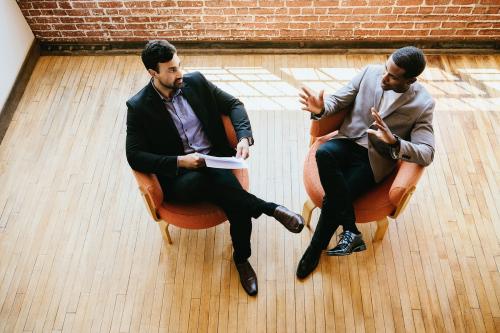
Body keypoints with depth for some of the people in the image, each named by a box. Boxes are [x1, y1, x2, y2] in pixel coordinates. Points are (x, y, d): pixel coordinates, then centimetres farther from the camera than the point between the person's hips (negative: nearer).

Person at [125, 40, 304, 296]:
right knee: (197, 182, -38)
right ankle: (272, 209, -27)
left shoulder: (195, 81, 3)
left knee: (235, 201, -30)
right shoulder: (139, 107, -4)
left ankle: (241, 259, -4)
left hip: (215, 160, 2)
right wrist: (179, 161, -20)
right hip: (178, 174, -2)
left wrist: (244, 137, -12)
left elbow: (233, 104, 8)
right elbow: (135, 156, -7)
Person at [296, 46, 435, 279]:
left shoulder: (423, 104, -10)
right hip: (349, 140, 3)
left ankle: (315, 249, 3)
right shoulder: (370, 73, -2)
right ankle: (351, 232, -21)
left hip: (375, 158, -3)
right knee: (323, 153, -33)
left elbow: (426, 154, -15)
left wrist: (394, 142, -35)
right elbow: (338, 99, 3)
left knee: (332, 200, -25)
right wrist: (321, 109, -22)